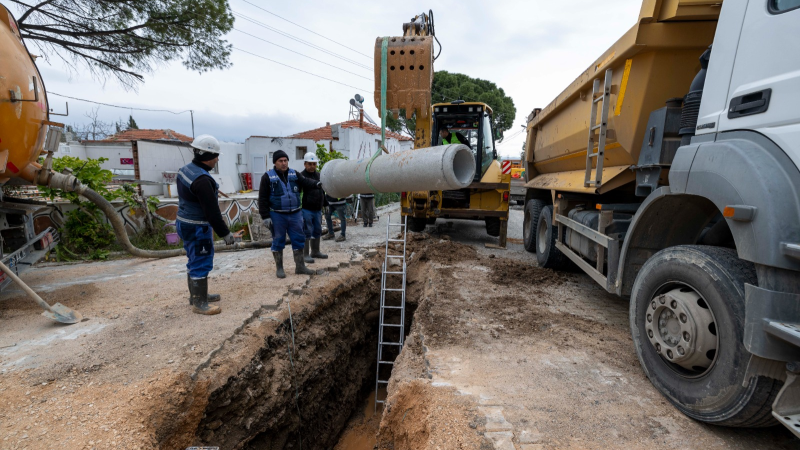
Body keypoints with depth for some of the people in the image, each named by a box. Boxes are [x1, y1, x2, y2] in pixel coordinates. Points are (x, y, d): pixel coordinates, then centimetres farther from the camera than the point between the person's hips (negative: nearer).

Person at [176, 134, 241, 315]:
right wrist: (225, 234, -18)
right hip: (197, 228, -10)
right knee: (201, 263, -1)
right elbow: (212, 212, -25)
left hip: (185, 223, 10)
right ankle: (199, 303, 9)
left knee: (195, 261, 20)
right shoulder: (202, 180, -26)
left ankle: (196, 295, 35)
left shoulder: (186, 169, 6)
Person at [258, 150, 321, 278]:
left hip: (295, 214, 4)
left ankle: (300, 266, 20)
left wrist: (316, 183, -31)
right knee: (278, 242, 7)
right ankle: (279, 268, 20)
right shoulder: (268, 177, -4)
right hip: (277, 216, -3)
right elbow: (263, 198, -5)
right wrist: (265, 216, -10)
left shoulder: (294, 174, 6)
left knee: (299, 239, 8)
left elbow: (305, 182, -9)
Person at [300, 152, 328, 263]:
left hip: (317, 209, 7)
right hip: (306, 209, -7)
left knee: (317, 231, 15)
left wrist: (325, 204, 21)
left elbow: (322, 192, 23)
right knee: (307, 232, -3)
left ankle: (315, 251, 29)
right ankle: (305, 254, 6)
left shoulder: (319, 175, 14)